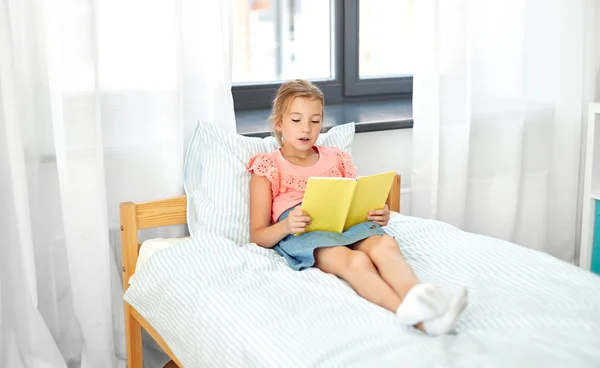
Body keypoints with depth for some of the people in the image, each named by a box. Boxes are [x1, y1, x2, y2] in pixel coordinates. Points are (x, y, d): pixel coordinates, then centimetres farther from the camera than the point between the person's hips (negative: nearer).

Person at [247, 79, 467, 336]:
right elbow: (258, 236, 8)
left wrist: (379, 216, -2)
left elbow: (359, 205, 24)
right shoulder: (267, 167, 16)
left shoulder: (337, 159, 27)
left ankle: (419, 299, -61)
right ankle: (413, 315, -62)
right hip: (299, 232, -4)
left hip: (346, 221, 4)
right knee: (355, 260, -37)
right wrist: (286, 226, -16)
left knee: (384, 244, -33)